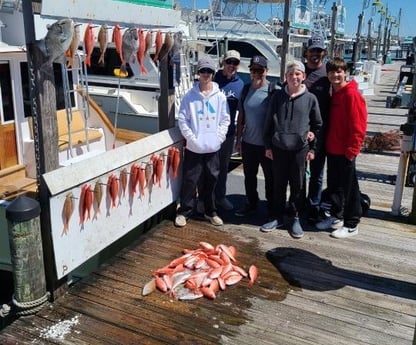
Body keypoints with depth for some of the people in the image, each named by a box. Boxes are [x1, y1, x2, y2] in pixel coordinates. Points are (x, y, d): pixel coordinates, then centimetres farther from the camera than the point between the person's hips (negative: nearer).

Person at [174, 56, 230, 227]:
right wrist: (191, 137, -10)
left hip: (213, 147, 2)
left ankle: (210, 211, 27)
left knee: (211, 180, 12)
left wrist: (218, 137, -5)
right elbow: (182, 119, -2)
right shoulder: (189, 96, -2)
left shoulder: (220, 96, 2)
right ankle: (184, 211, 17)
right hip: (194, 147, -2)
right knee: (189, 180, 3)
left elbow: (225, 120, 6)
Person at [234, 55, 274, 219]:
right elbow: (241, 115, 9)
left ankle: (272, 208, 25)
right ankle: (251, 204, 34)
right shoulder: (246, 89, 4)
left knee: (270, 177, 10)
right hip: (248, 142, 5)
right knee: (249, 176, 17)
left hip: (267, 144, -4)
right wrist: (238, 139, 8)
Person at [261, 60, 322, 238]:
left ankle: (295, 219, 21)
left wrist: (313, 148, 3)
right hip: (279, 148, 1)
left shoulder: (310, 98, -1)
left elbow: (318, 124, 6)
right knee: (279, 184, 10)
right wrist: (268, 145, 3)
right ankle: (278, 217, 23)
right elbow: (269, 122, 5)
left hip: (300, 149, -1)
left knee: (297, 185, 7)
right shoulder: (278, 96, 1)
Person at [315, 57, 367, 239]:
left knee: (349, 187, 2)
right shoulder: (334, 93, 11)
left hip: (345, 151, -8)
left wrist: (351, 150, -17)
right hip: (332, 149, 8)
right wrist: (327, 143, 10)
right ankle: (336, 217, 31)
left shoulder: (352, 94, -14)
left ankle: (351, 225, 14)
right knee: (333, 185, 16)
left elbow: (358, 126, -17)